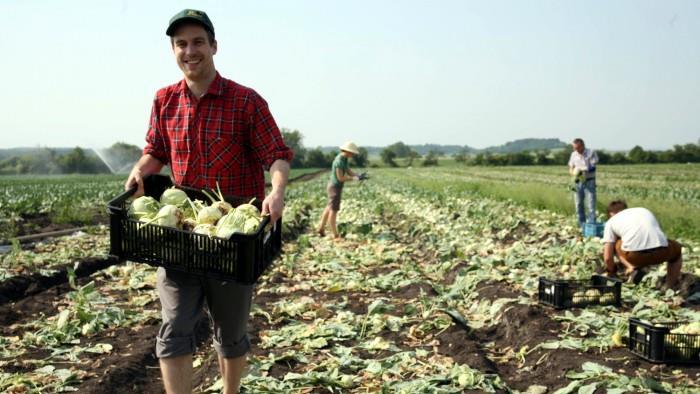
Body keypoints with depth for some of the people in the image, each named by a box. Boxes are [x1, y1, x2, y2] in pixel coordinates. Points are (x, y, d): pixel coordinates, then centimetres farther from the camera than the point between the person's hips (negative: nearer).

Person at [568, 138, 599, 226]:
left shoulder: (591, 153, -5)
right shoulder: (573, 154, 9)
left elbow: (593, 167, -10)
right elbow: (570, 169, 10)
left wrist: (582, 170, -25)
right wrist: (574, 173, -13)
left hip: (589, 182, -4)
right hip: (577, 182, 4)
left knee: (591, 205, -9)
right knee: (578, 206, 5)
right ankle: (582, 226, 14)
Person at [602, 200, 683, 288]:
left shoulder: (611, 222, 23)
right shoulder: (644, 210, 35)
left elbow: (608, 258, 17)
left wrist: (611, 273, 37)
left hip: (635, 254, -2)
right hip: (660, 252, 3)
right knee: (676, 249, 39)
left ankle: (631, 268, 7)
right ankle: (669, 288, 27)